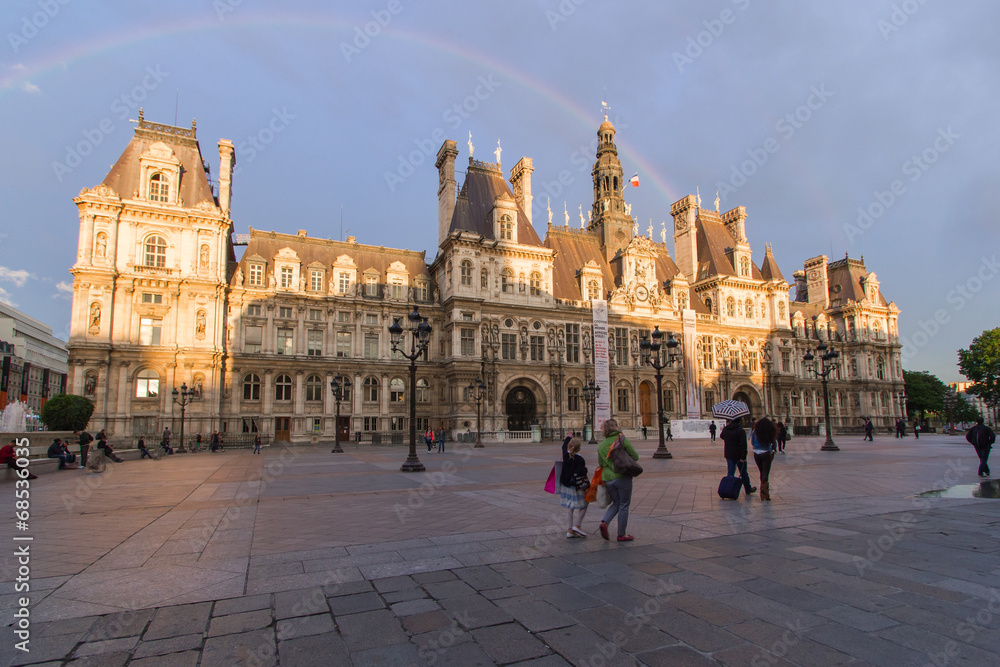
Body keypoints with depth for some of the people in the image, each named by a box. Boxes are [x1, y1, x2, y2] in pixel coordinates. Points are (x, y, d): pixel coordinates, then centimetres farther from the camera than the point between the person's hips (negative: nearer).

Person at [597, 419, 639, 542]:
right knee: (624, 505, 7)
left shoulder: (601, 445, 7)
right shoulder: (622, 439, -4)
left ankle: (604, 522, -3)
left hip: (607, 479, 4)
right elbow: (635, 457, -1)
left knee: (616, 503, 19)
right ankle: (622, 534, 12)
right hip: (622, 477, -4)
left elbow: (600, 464, 12)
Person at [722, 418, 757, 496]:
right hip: (739, 455, -3)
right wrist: (743, 457, -20)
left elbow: (722, 436, 22)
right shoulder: (740, 430, -17)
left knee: (730, 472, 6)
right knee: (743, 473, 13)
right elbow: (743, 445, -22)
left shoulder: (725, 429, -1)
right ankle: (748, 489, 28)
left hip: (729, 455, 4)